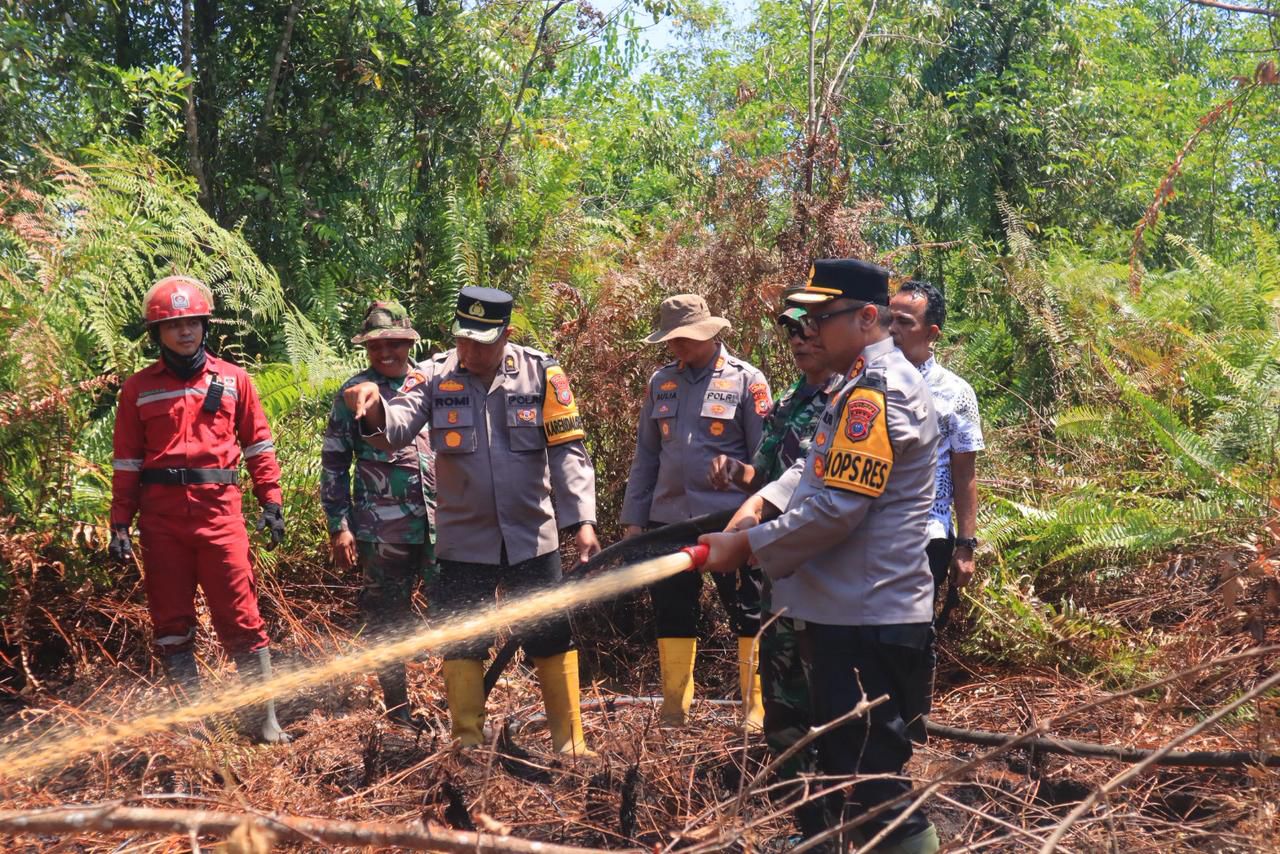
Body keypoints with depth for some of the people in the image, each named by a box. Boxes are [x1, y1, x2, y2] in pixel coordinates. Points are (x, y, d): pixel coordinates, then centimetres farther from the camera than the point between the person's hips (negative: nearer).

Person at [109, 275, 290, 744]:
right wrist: (120, 525, 3)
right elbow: (126, 461, 8)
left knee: (242, 618, -3)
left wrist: (271, 501, 2)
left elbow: (258, 444, 10)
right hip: (161, 516, 1)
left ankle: (264, 718, 4)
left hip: (219, 511, -1)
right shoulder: (139, 388, 7)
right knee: (171, 621, 7)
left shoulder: (233, 380, 8)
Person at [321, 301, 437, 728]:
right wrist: (339, 525, -2)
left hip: (441, 524, 2)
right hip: (381, 529, -2)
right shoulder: (353, 392, 3)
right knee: (387, 619, 6)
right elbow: (334, 462, 3)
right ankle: (397, 709, 18)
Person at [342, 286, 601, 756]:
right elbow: (399, 426, -20)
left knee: (553, 641, 8)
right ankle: (468, 746, 22)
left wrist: (582, 521, -14)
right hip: (463, 541, 0)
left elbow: (568, 451, -6)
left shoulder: (542, 374, -6)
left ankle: (570, 742, 22)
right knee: (461, 646, 7)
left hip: (533, 537, 0)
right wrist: (375, 411, -43)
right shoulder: (435, 377, -4)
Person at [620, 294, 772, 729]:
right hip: (669, 518, 5)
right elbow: (645, 455, 12)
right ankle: (674, 710, 23)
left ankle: (756, 708, 17)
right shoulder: (661, 382, 9)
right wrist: (634, 517, 8)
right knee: (672, 614, 11)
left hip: (730, 519, -4)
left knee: (748, 615, 5)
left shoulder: (746, 381, -4)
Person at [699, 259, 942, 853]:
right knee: (834, 775, 22)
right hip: (848, 612, 11)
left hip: (866, 624, -11)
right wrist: (764, 499, 3)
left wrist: (744, 546, -14)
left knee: (872, 793, -4)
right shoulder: (865, 383, 16)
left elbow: (835, 509, -23)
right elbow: (818, 470, 20)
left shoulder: (877, 392, -18)